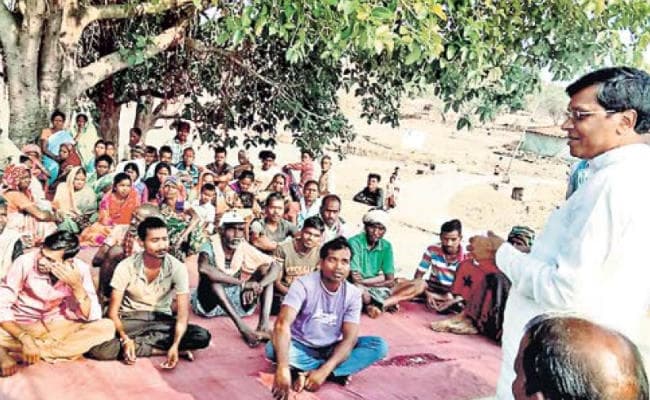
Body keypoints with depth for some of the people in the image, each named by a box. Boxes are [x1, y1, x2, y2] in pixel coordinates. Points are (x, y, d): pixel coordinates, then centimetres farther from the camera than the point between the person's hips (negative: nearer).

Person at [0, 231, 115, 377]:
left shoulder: (80, 269, -15)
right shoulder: (25, 262, -21)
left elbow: (92, 317, -16)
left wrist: (76, 285, -30)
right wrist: (25, 339, -34)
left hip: (59, 327, 3)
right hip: (22, 326, -3)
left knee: (107, 327, -23)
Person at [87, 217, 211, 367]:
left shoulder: (177, 268, -14)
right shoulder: (126, 267, -14)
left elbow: (183, 313, -18)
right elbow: (113, 311, -12)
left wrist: (175, 345, -35)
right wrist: (125, 338, -31)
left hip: (161, 320, 1)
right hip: (130, 319, -1)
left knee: (202, 337, -27)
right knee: (96, 348, -32)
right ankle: (161, 350, -22)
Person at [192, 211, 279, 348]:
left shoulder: (245, 248, -5)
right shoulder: (211, 248, -17)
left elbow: (275, 266, -10)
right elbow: (203, 268, -40)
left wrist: (258, 286, -30)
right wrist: (242, 283, -41)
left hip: (236, 302, 4)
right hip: (209, 304, -4)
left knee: (265, 268, -10)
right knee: (211, 276, -32)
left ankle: (264, 325, -29)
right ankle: (242, 327, -40)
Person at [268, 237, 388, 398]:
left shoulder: (353, 294, -11)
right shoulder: (304, 284, -20)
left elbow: (350, 339, -17)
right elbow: (283, 324, -34)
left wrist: (324, 371, -34)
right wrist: (282, 368, -49)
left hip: (331, 350, 3)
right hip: (302, 347, -3)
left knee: (379, 345, -20)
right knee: (273, 348, -34)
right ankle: (336, 373, -24)